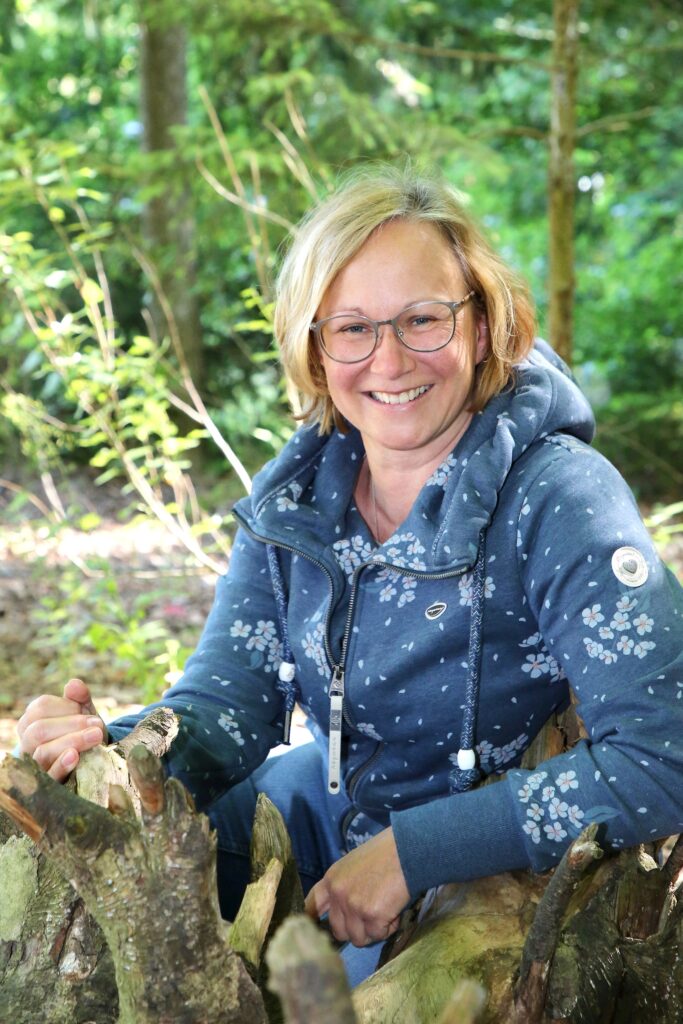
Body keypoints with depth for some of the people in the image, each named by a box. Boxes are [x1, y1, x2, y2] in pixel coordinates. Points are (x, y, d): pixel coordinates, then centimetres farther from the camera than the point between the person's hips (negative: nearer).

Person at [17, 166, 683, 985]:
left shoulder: (559, 500, -24)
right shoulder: (294, 493, -5)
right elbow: (232, 691, -7)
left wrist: (411, 853, -30)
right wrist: (122, 750, -30)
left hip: (500, 859, -5)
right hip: (332, 810, 5)